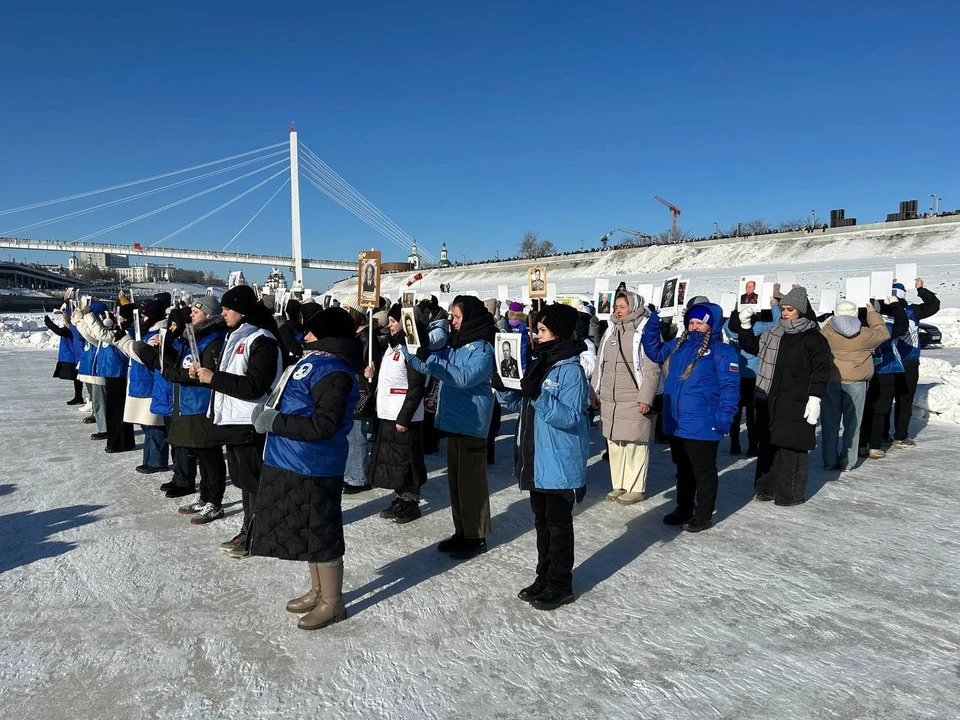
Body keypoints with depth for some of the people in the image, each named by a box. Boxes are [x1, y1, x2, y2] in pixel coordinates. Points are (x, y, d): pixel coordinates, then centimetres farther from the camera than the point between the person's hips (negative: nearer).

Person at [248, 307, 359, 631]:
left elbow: (324, 425, -27)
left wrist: (275, 422, -21)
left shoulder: (332, 372, -21)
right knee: (308, 531, 21)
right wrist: (268, 411, 7)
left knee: (321, 533, 3)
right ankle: (318, 591, 38)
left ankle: (332, 603, 20)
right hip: (294, 464, 10)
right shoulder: (313, 360, 11)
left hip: (314, 469, -10)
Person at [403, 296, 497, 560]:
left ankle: (476, 537, 10)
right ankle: (462, 532, 26)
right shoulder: (458, 344, 14)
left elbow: (465, 377, -26)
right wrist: (408, 350, 6)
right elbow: (428, 366, 19)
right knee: (455, 479, 15)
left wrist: (433, 362, -26)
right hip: (453, 421, 9)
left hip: (471, 424, -9)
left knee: (470, 480, -2)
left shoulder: (482, 348, -13)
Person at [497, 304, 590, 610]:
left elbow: (570, 417, -24)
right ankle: (544, 577, 31)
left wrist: (538, 395, -33)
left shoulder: (571, 370, -17)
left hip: (560, 462, -8)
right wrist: (505, 389, -4)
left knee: (558, 524, 4)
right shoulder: (539, 364, 9)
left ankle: (560, 586, 18)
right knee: (542, 521, 18)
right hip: (536, 460, 8)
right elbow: (521, 405, 15)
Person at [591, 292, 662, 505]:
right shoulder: (611, 331, 15)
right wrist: (595, 392, 15)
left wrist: (646, 398, -17)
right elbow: (599, 364, 19)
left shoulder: (645, 330, -6)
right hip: (609, 400, 7)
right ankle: (619, 485, 22)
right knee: (614, 443, 11)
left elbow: (651, 369, -12)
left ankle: (636, 488, 10)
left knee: (635, 443, -1)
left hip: (634, 401, -7)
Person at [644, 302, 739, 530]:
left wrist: (724, 416, -21)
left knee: (703, 472, 6)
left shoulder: (722, 351, -10)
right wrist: (652, 327, 9)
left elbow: (730, 386, -13)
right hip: (676, 424, 7)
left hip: (703, 426, -7)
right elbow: (654, 351, 24)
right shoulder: (678, 346, 10)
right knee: (683, 470, 20)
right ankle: (684, 509, 34)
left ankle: (703, 516, 19)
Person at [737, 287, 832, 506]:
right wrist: (745, 326, 9)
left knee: (792, 447, -4)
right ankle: (767, 487, 23)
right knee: (768, 445, 12)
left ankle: (791, 494, 7)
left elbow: (821, 370, -8)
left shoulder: (813, 338, -5)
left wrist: (814, 399, -14)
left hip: (796, 404, -6)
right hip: (769, 400, 6)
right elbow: (751, 347, 23)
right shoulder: (773, 334, 12)